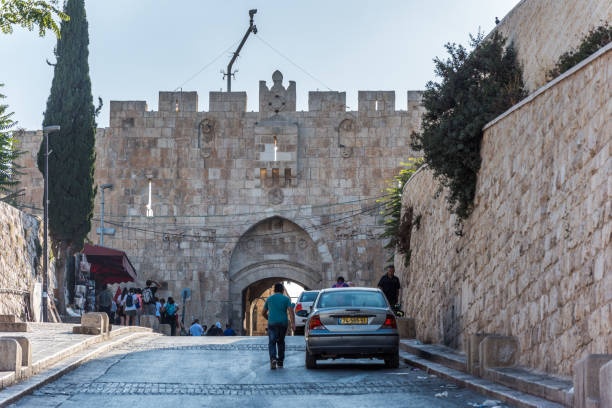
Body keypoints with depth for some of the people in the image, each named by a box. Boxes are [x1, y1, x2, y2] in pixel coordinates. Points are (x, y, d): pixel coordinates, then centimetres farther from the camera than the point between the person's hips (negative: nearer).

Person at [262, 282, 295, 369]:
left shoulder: (269, 299, 11)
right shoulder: (286, 299, 6)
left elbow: (263, 313, 17)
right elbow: (290, 311, -8)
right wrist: (293, 323, -15)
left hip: (272, 323, 0)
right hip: (283, 323, 1)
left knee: (272, 343, -2)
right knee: (281, 342, 15)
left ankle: (273, 358, -27)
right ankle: (280, 363, 18)